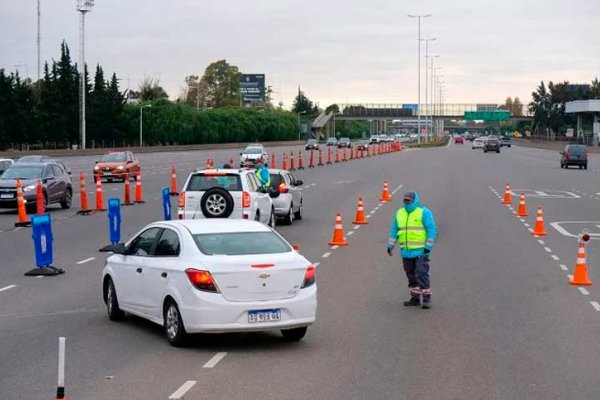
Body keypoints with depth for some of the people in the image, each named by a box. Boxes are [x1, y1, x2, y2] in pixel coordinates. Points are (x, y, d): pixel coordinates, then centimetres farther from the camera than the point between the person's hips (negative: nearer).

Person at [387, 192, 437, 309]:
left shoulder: (424, 212, -6)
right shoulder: (400, 213, 11)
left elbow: (432, 230, -9)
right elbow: (394, 230, 18)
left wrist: (428, 246, -15)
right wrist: (390, 245, 13)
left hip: (420, 251, -6)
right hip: (406, 252, 6)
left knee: (421, 274, -11)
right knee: (411, 275, 10)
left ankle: (426, 299, -7)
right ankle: (415, 298, 18)